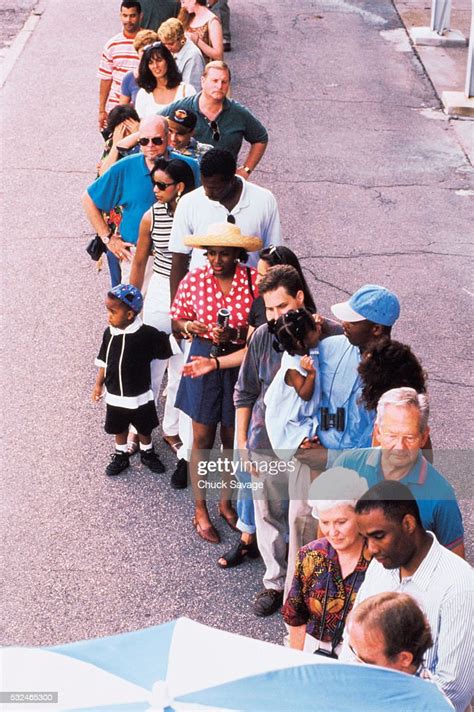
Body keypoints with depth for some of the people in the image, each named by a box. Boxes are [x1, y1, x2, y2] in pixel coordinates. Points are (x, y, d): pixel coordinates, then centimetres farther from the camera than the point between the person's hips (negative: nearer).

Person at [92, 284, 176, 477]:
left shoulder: (146, 335, -21)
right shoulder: (110, 333, -8)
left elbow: (167, 346, -9)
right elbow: (104, 361, 4)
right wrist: (99, 384, 8)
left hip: (140, 396, -3)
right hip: (115, 396, 3)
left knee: (144, 428, 18)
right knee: (119, 428, 20)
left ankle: (147, 453, 42)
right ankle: (121, 456, 40)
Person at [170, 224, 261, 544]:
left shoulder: (254, 281, -12)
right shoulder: (193, 281, -8)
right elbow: (177, 320, 3)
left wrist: (235, 334, -24)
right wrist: (189, 326, -19)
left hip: (240, 364, 0)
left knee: (233, 438, 15)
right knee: (203, 438, 8)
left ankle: (226, 501, 36)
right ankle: (201, 510, 24)